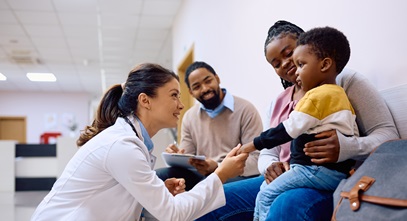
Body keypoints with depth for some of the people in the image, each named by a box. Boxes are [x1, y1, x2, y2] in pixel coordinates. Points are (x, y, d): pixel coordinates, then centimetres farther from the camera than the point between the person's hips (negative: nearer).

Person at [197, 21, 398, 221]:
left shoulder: (345, 81, 3)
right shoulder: (278, 103, 20)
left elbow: (388, 135, -4)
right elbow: (267, 154, 20)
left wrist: (346, 148, -25)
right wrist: (270, 167, -6)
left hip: (329, 181, -6)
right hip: (284, 180, 6)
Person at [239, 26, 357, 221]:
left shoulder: (318, 95, -14)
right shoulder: (339, 94, 17)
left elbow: (288, 129, -17)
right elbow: (353, 133, 18)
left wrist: (255, 144, -9)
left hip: (322, 169, -10)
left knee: (267, 195, -11)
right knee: (266, 188, 12)